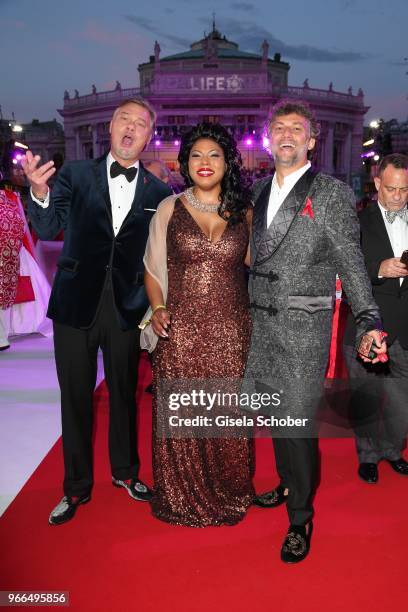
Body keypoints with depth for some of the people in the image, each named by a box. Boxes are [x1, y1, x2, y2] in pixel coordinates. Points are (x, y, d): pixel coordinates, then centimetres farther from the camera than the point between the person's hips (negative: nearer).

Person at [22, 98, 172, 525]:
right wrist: (39, 192, -30)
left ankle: (125, 471, 38)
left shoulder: (158, 192, 2)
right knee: (76, 397, 10)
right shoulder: (75, 174, 1)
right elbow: (47, 228, -10)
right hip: (76, 303, 0)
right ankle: (76, 487, 28)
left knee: (124, 392, 15)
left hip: (126, 308, 1)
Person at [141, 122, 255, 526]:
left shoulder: (243, 212, 6)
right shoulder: (169, 209, 3)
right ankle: (182, 497, 29)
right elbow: (152, 268, 7)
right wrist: (158, 308, -7)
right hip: (180, 330, -1)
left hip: (231, 332, 1)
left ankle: (229, 494, 32)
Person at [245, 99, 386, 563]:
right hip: (261, 323, 5)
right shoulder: (258, 191, 12)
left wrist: (369, 323, -18)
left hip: (304, 326, -5)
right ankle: (289, 485, 39)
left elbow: (351, 264, -7)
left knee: (298, 421, -1)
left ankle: (300, 517, 19)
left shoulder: (332, 193, -4)